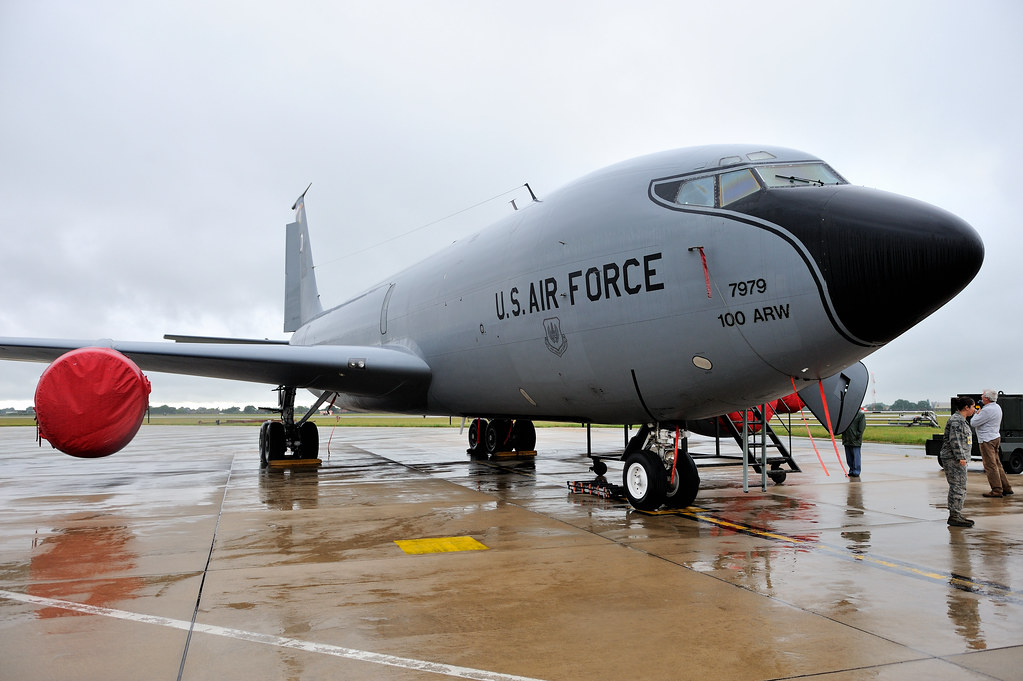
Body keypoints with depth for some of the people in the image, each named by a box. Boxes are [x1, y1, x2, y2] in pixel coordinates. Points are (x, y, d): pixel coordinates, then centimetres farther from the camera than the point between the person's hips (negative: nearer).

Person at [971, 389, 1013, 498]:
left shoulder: (987, 410, -22)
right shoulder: (997, 407, 12)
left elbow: (973, 423, -17)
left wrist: (977, 413, -1)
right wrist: (979, 413, 9)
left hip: (987, 441, -10)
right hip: (995, 437, 10)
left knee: (990, 466, -5)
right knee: (997, 464, 16)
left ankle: (997, 491, -2)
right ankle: (1006, 488, 20)